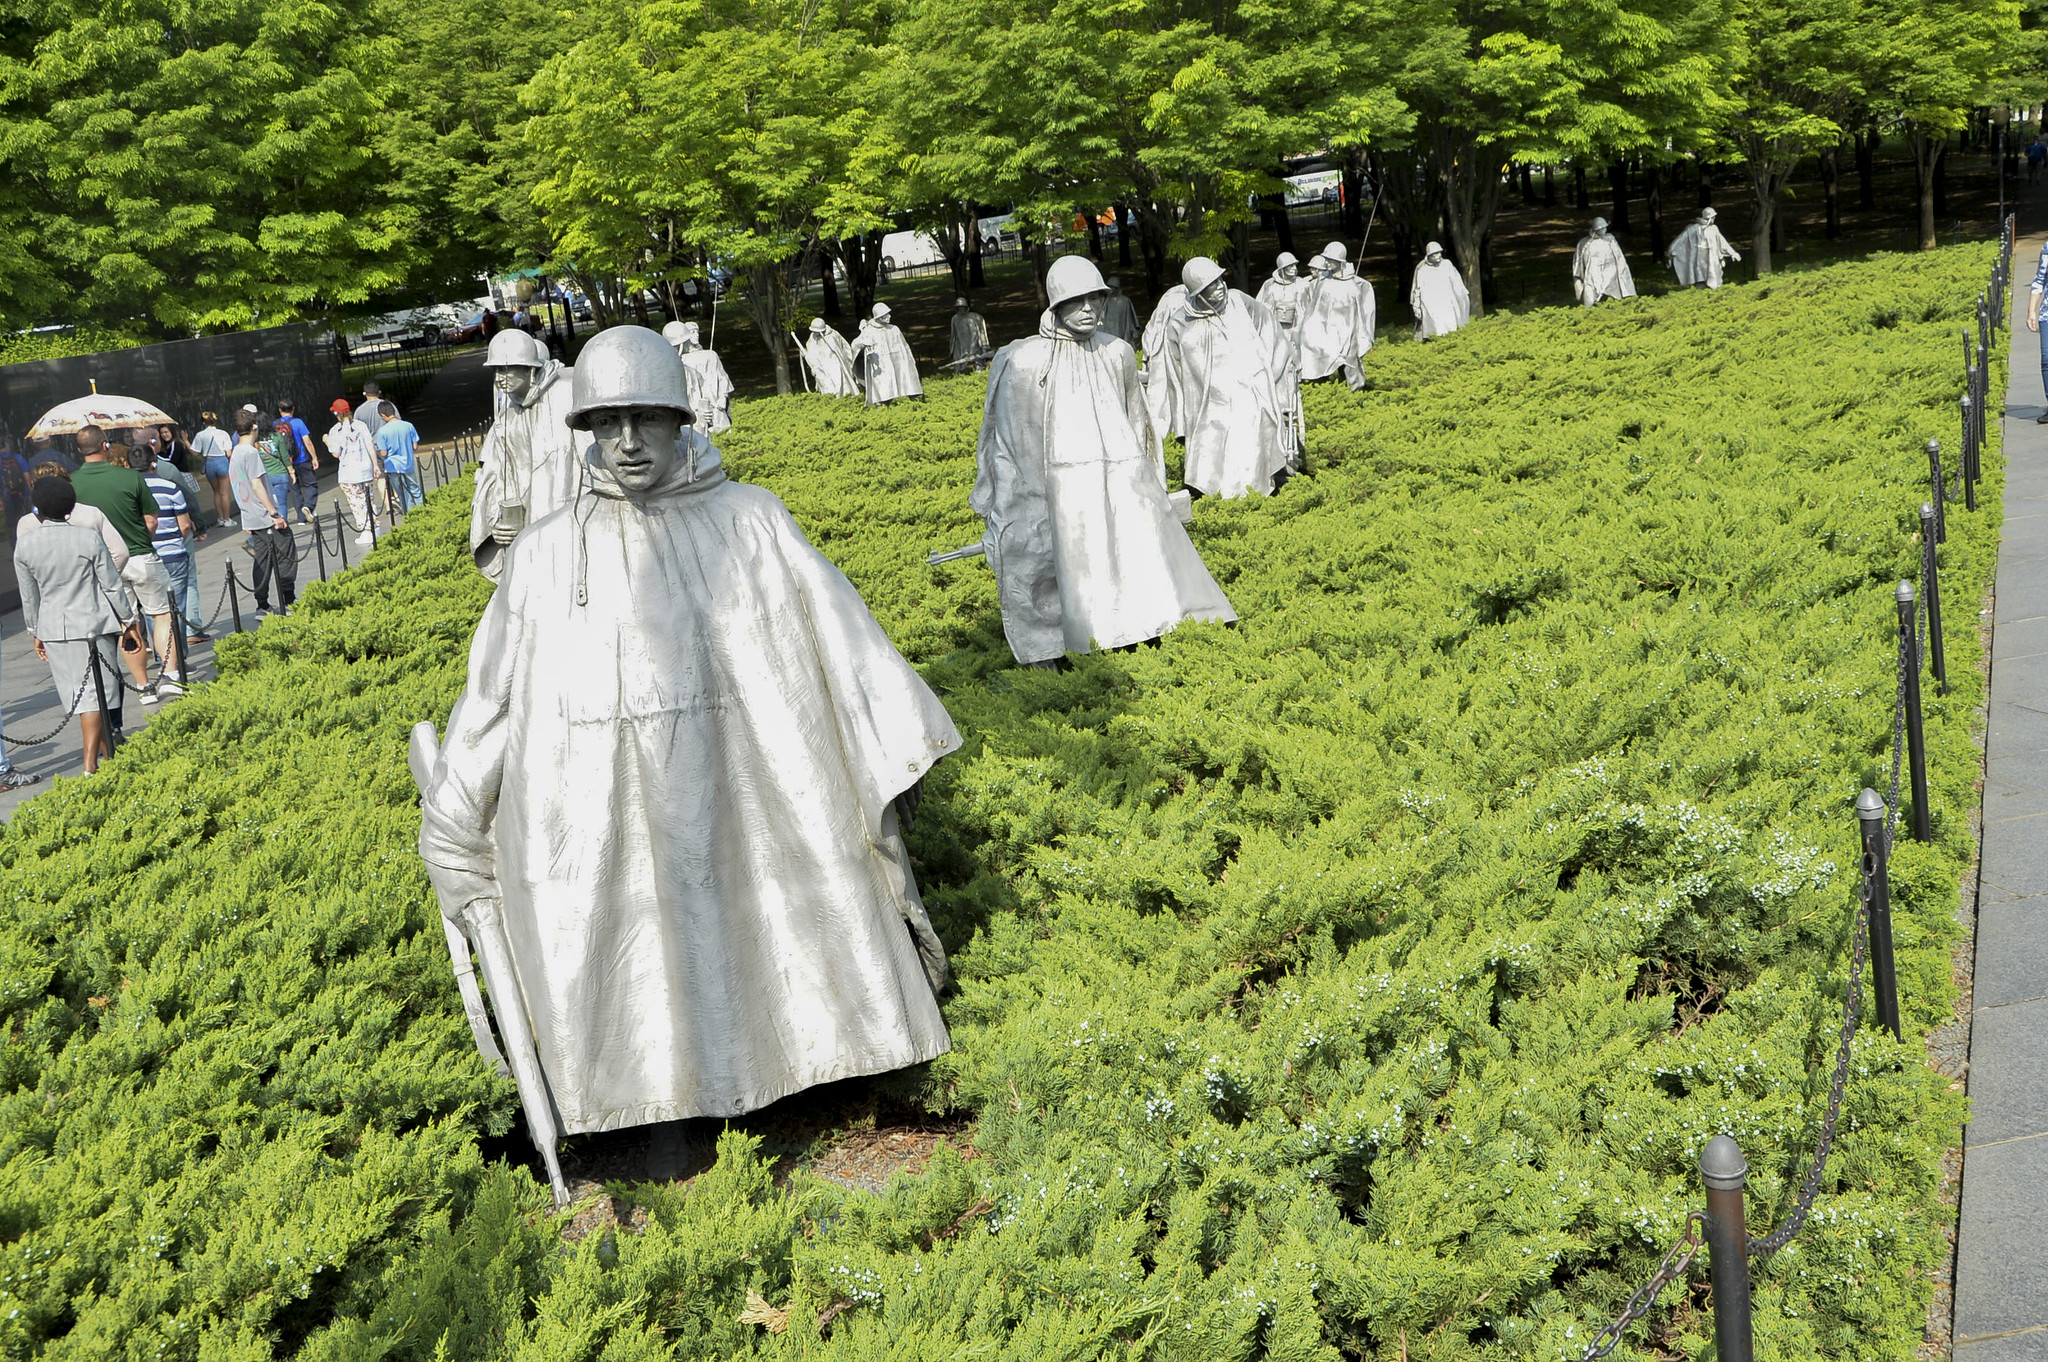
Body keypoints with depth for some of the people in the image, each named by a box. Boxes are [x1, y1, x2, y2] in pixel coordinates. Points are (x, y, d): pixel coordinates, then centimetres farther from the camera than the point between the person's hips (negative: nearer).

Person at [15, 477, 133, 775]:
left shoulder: (25, 546, -4)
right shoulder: (89, 539, -9)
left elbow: (29, 597, 5)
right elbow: (112, 585, -4)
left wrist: (35, 632, 18)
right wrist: (127, 620, 8)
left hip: (53, 628, 2)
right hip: (92, 624, -2)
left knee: (77, 691, 14)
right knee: (93, 693, 0)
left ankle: (107, 749, 28)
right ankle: (90, 765, -7)